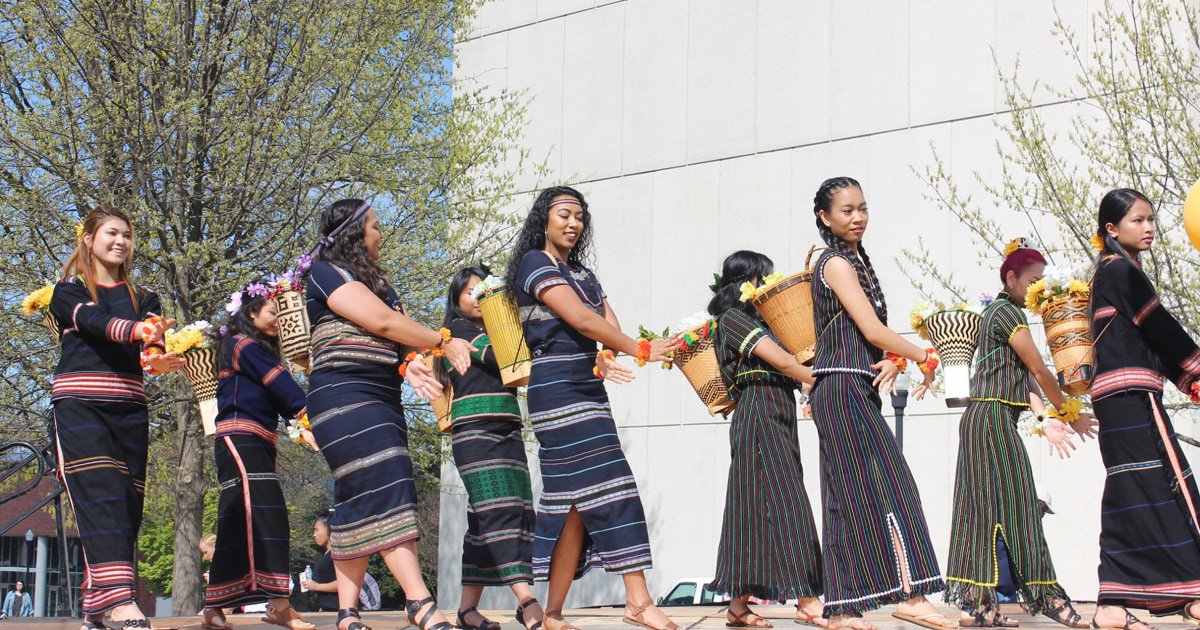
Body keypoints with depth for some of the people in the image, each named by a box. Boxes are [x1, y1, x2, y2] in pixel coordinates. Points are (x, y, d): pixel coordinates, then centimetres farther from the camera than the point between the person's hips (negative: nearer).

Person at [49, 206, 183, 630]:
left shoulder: (143, 298, 19)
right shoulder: (68, 291, 7)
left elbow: (152, 340, -1)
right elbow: (95, 321, -15)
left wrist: (153, 357, -27)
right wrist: (135, 329, -36)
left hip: (129, 407, 5)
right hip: (79, 402, -4)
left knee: (127, 506, -1)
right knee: (101, 499, -19)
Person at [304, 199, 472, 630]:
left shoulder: (377, 282, 24)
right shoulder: (327, 273, -4)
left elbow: (395, 335, 14)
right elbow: (381, 321, -13)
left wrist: (411, 364, -9)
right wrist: (444, 342, -6)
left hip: (381, 401, 9)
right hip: (344, 396, -9)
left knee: (359, 503, 4)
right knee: (384, 490, -17)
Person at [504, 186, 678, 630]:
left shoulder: (581, 273, 22)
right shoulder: (535, 263, -4)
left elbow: (610, 324, 11)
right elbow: (581, 320, -14)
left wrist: (605, 359, -10)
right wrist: (642, 351, -15)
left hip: (587, 389, 8)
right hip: (557, 388, -8)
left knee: (576, 502, 3)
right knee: (609, 487, -14)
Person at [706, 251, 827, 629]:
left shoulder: (756, 320, 24)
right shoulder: (733, 318, -4)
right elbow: (783, 361, -11)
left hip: (777, 417, 9)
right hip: (760, 414, -9)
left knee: (760, 507, 5)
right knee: (782, 501, -14)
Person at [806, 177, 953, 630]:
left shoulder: (853, 261, 21)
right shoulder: (837, 264, -8)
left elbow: (870, 333, 18)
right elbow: (873, 330, -15)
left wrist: (894, 360, -2)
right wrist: (925, 358, -4)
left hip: (853, 391, 9)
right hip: (845, 389, -9)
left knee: (848, 496, 6)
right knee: (887, 486, -12)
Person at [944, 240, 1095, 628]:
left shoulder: (1000, 312, 22)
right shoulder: (1008, 312, -9)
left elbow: (1022, 377, 19)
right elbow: (1039, 370, -8)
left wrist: (1045, 420, 12)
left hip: (982, 420, 10)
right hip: (994, 418, -10)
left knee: (984, 509, 5)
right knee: (1010, 506, -7)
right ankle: (1044, 596, -4)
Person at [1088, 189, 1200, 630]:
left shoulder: (1113, 272, 22)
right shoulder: (1121, 271, -7)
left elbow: (1150, 339, 21)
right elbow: (1161, 328, -8)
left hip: (1119, 396, 10)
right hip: (1131, 394, -10)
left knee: (1131, 497, 6)